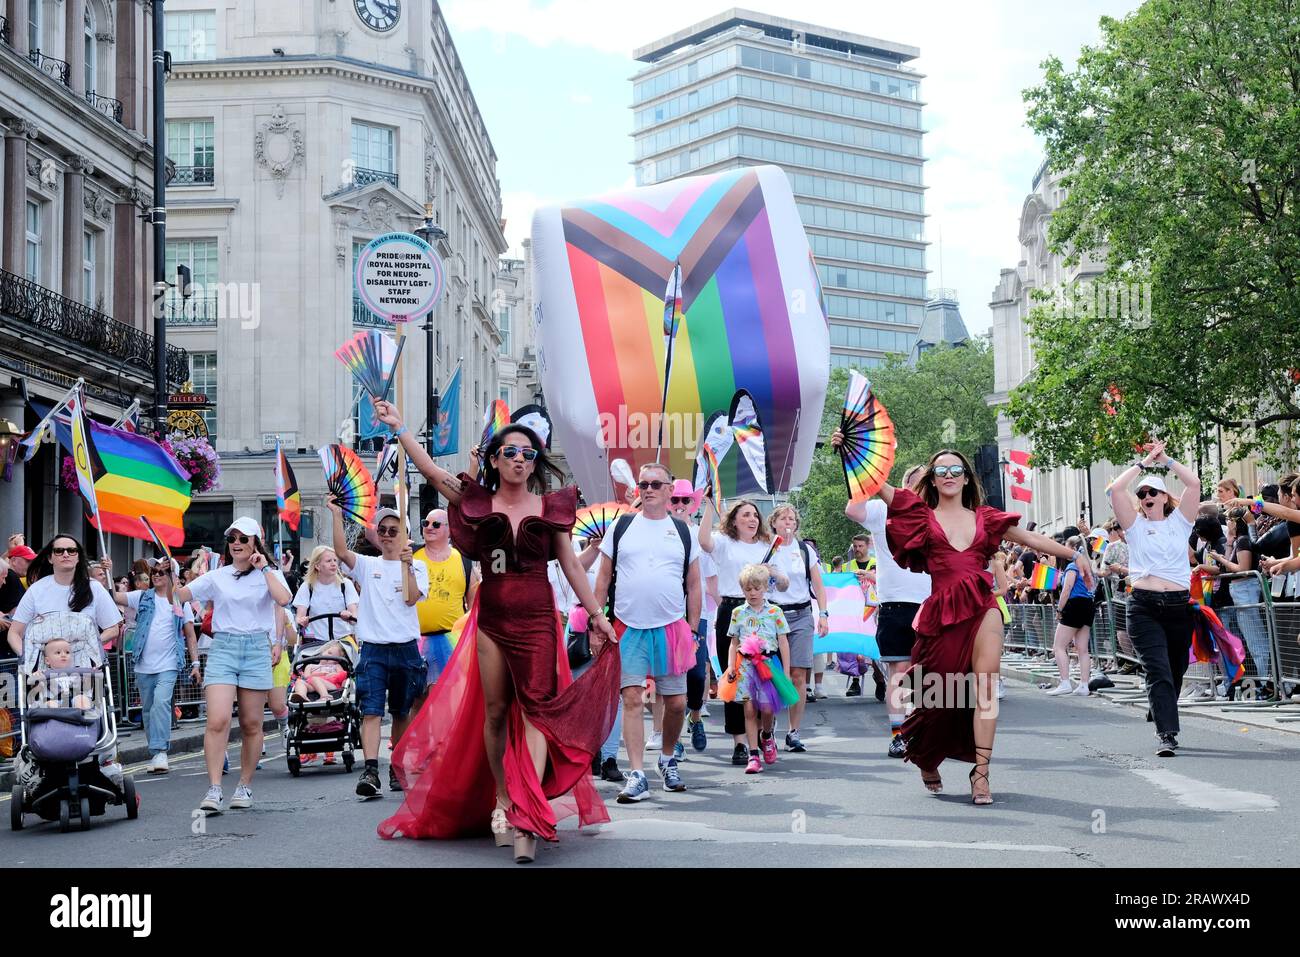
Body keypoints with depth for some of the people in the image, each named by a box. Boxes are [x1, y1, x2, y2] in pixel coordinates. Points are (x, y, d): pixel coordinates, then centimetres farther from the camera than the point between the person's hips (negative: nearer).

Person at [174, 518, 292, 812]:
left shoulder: (270, 573, 7)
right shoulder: (217, 577, 10)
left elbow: (284, 599, -13)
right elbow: (182, 594, 3)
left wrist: (264, 568, -8)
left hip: (257, 648, 0)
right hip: (223, 647, 0)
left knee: (251, 724, 6)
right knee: (217, 721, -14)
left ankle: (245, 786, 19)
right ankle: (214, 790, -14)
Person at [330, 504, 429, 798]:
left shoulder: (416, 567, 8)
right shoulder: (367, 565, 10)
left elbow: (411, 598, -8)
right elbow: (341, 552, -9)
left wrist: (406, 564, -15)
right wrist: (337, 514, -15)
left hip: (406, 649, 0)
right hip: (373, 649, 0)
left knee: (401, 713, 10)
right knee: (371, 711, -13)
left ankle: (397, 769, 21)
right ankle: (370, 771, -22)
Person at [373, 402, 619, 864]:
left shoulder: (550, 508, 5)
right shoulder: (478, 503, 3)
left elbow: (571, 565, 8)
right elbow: (431, 471, -5)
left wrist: (596, 615, 7)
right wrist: (399, 429, -11)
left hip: (537, 619, -1)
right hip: (491, 619, 1)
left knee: (536, 708, -11)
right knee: (494, 712, 7)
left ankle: (527, 815, -19)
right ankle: (501, 802, 20)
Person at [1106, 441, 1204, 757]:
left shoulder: (1179, 521, 13)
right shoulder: (1135, 525, 11)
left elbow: (1194, 483, 1)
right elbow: (1114, 490, 0)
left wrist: (1166, 459, 8)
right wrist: (1144, 462, 8)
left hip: (1179, 605, 2)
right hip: (1144, 607, -2)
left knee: (1175, 672, 11)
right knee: (1158, 671, -14)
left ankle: (1163, 718, 32)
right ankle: (1167, 734, -19)